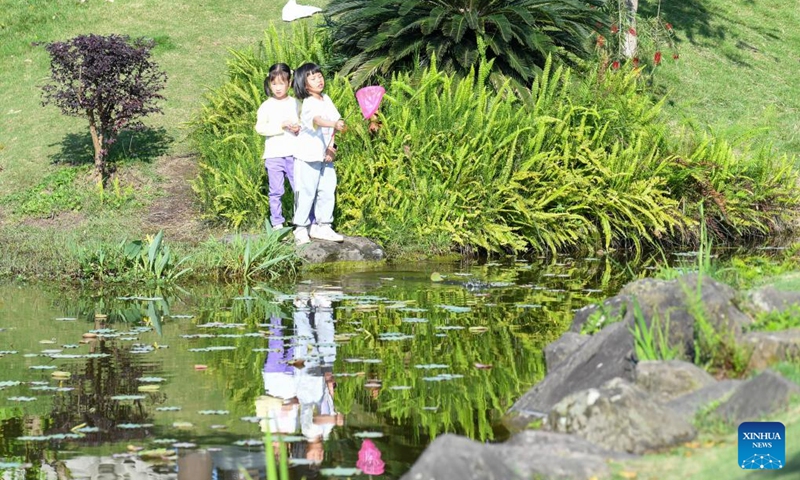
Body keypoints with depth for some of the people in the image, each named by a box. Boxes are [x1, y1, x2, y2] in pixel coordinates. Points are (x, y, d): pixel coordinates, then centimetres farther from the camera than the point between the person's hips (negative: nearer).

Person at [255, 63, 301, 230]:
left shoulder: (296, 104, 9)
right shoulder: (266, 106, 3)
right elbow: (260, 127, -8)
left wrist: (299, 128, -8)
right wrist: (281, 126, -15)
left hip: (294, 153, 1)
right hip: (274, 154, -1)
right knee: (276, 191, 3)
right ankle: (277, 223, 9)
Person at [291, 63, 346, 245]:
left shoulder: (326, 100, 6)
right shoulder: (309, 104, -17)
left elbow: (332, 122, 8)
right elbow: (318, 120, -36)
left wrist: (330, 148, -3)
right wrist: (335, 124, -55)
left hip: (326, 155, 7)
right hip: (308, 155, -7)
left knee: (328, 191, 9)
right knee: (306, 193, -3)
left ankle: (322, 227, 18)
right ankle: (301, 229, 6)